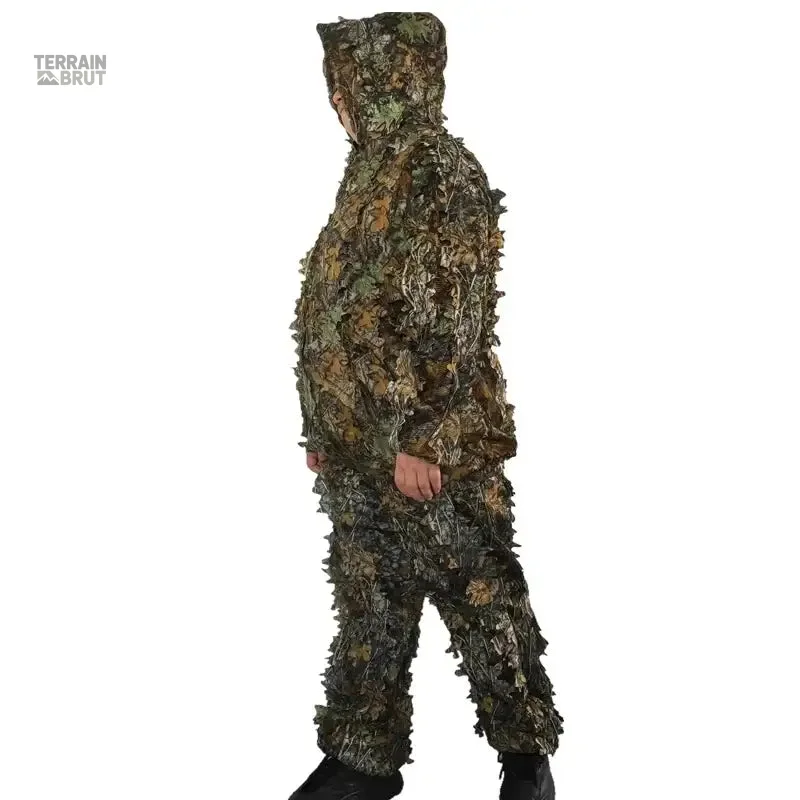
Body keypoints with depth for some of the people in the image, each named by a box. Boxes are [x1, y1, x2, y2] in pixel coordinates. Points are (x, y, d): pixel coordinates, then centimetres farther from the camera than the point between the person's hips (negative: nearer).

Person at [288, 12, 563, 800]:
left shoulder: (443, 172, -13)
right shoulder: (367, 175, 14)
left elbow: (450, 323, -19)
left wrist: (418, 438, -20)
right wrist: (322, 428, 17)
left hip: (433, 447, -8)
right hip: (356, 445, 9)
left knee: (483, 607, 8)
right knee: (367, 611, 16)